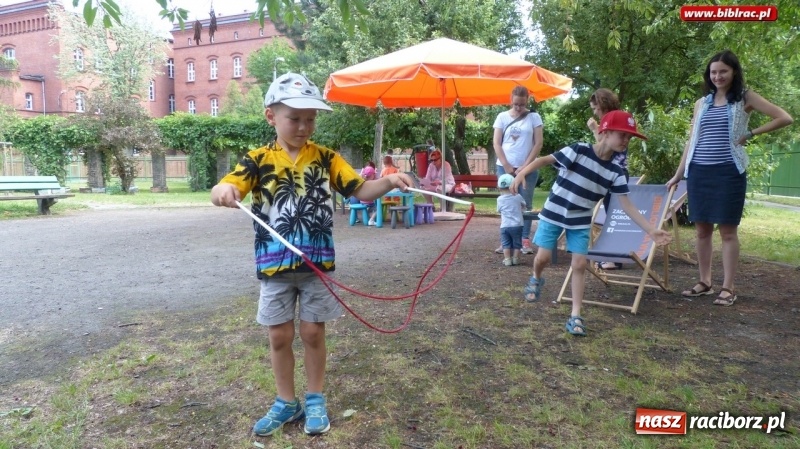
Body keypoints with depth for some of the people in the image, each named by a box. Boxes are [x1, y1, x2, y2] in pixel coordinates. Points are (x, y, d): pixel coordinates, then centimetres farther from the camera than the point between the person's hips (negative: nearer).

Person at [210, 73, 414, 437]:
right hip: (274, 266, 0)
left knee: (313, 333, 10)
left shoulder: (326, 158, 1)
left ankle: (315, 401, 29)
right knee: (280, 337, 11)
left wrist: (388, 182, -21)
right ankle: (286, 403, 31)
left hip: (317, 264, 0)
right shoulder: (258, 160, -2)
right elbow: (221, 193, -14)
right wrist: (223, 190, -38)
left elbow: (360, 191, -2)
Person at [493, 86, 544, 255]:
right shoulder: (502, 117, 4)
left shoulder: (534, 117, 2)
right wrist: (507, 166, -6)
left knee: (526, 204, 1)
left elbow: (538, 143, -1)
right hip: (505, 167, 1)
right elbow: (496, 143, 2)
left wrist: (525, 165, -8)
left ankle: (525, 240, 5)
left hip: (527, 168, -1)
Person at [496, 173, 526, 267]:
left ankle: (507, 259, 4)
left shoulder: (500, 199, -2)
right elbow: (523, 206, 16)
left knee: (506, 243, 8)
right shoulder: (518, 197, -1)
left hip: (504, 226, 0)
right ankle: (515, 258, 12)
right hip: (517, 225, 0)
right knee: (516, 243, 11)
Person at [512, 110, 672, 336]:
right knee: (543, 257, -1)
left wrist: (651, 230, -10)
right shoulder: (578, 151, -18)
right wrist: (522, 172, -33)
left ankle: (575, 316, 3)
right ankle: (536, 279, 36)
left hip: (581, 222, 3)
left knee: (579, 264, -4)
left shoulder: (615, 172, -6)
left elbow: (627, 205, -5)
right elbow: (544, 159, -17)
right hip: (553, 214, -3)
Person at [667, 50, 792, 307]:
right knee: (702, 229, 7)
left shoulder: (745, 98, 4)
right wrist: (678, 174, 12)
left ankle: (728, 287, 6)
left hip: (728, 172, -4)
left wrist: (751, 134, -2)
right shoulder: (702, 103, 14)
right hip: (698, 172, 4)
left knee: (728, 230, -1)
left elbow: (785, 119, 0)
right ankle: (705, 282, 17)